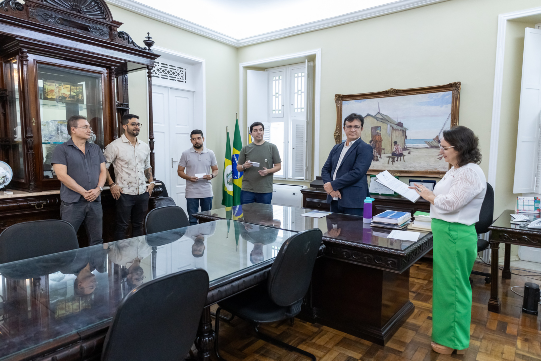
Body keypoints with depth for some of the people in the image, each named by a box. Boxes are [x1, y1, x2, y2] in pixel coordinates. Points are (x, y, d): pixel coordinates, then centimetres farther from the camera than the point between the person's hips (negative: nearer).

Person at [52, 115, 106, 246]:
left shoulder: (96, 149, 15)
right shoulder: (62, 149, -1)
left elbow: (103, 171, 12)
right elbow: (62, 176, -9)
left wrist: (98, 189, -7)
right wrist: (84, 192, -13)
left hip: (95, 201, 4)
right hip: (72, 203, -4)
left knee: (97, 241, 10)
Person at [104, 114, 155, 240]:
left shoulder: (145, 146, 11)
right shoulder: (115, 146, -6)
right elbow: (104, 167, -5)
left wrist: (151, 182, 10)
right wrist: (112, 184, -12)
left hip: (143, 192, 5)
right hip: (124, 193, -5)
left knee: (138, 225, 15)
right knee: (122, 226, 4)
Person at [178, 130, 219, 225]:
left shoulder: (210, 153, 6)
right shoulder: (186, 154, 2)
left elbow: (215, 170, 12)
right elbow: (180, 171, 4)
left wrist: (211, 176, -11)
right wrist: (188, 177, -15)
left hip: (207, 192, 2)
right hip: (192, 193, -1)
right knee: (192, 220, 2)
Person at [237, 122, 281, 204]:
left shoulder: (272, 147, 5)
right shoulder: (245, 149, 8)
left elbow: (278, 166, 5)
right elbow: (238, 168, 11)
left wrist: (268, 171, -15)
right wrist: (244, 166, -12)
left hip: (265, 191, -1)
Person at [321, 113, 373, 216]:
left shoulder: (365, 148, -5)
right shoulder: (336, 148, 16)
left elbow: (357, 173, -16)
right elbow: (325, 169, 11)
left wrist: (333, 185, -14)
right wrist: (331, 189, -7)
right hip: (334, 200, 6)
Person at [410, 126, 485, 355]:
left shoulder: (471, 173, -18)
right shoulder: (455, 170, 12)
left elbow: (450, 203, -21)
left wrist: (428, 195, -8)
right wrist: (426, 192, 4)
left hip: (456, 236, -10)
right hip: (446, 233, 10)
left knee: (452, 287, 4)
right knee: (448, 285, 20)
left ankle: (453, 341, 22)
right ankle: (448, 332, 36)